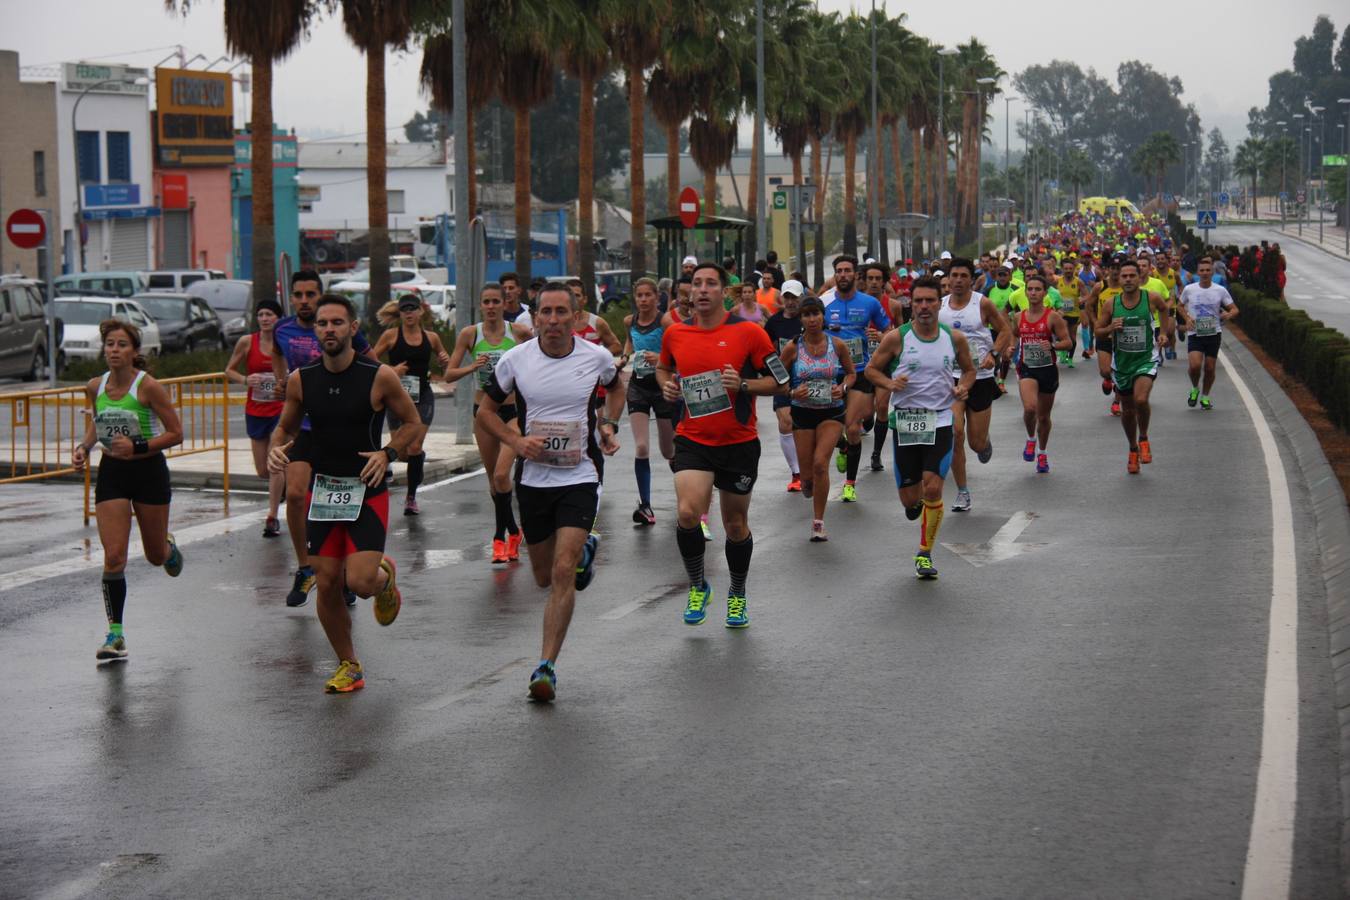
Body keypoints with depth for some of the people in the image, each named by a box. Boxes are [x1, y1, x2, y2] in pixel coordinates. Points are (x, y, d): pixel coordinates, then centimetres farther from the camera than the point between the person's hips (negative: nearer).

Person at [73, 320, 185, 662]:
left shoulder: (147, 386, -16)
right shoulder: (95, 387, -2)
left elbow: (175, 433, -12)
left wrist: (137, 446, -24)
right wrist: (84, 447, 0)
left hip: (149, 471, -3)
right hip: (111, 472, 3)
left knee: (155, 555, 13)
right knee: (113, 557, -9)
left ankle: (170, 548, 52)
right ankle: (115, 635, -3)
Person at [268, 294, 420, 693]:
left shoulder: (380, 377, -9)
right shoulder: (300, 380, 0)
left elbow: (413, 423, 1)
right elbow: (286, 427, 14)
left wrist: (387, 453, -15)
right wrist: (275, 449, -8)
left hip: (367, 491, -3)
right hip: (321, 491, 3)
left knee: (360, 581, -15)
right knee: (327, 585, 3)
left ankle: (386, 578, 23)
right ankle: (348, 666, 22)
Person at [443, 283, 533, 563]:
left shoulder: (519, 332, -5)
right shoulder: (469, 335, -3)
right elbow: (449, 375, -4)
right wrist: (472, 367, -21)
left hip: (514, 410, -3)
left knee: (501, 474, -17)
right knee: (493, 477, 12)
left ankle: (500, 536, -2)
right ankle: (513, 531, 31)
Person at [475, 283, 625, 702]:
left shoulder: (597, 357, -5)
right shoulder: (515, 360, -6)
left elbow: (616, 386, 19)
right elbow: (486, 410, 7)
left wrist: (609, 425, 3)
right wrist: (516, 442, -10)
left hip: (580, 478, -2)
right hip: (533, 478, 2)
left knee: (563, 573, -16)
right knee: (544, 576, 16)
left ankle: (546, 667, -10)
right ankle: (585, 549, 51)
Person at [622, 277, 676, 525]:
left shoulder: (664, 321, -12)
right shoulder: (629, 321, 3)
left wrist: (661, 358, -31)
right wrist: (626, 355, 9)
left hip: (663, 385, -3)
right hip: (638, 385, 3)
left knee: (668, 452, 10)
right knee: (641, 448, -14)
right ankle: (645, 505, -12)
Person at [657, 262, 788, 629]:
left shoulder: (748, 332, -7)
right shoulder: (675, 334, 2)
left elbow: (780, 382, -3)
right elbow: (664, 368, 23)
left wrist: (743, 384, -19)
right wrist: (666, 384, 1)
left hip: (739, 443, -1)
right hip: (693, 440, 1)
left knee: (735, 524, 11)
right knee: (688, 512, -21)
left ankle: (737, 595, 35)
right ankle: (697, 587, 3)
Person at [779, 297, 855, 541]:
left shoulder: (837, 345, -4)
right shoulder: (792, 349, -7)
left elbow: (851, 373, 10)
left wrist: (843, 388, -10)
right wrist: (792, 393, -17)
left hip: (832, 412, -1)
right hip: (802, 412, 1)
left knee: (820, 463, -17)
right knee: (807, 471, 4)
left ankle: (818, 523, -7)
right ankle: (807, 483, 45)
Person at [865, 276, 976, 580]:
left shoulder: (955, 338, 1)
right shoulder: (896, 338, -5)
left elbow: (969, 369, 17)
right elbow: (871, 369, 4)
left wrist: (963, 387, -4)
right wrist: (890, 383, -16)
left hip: (940, 421, 0)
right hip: (905, 422, 0)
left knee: (932, 489, -14)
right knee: (909, 497, 4)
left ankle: (925, 554, 3)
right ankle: (916, 500, 45)